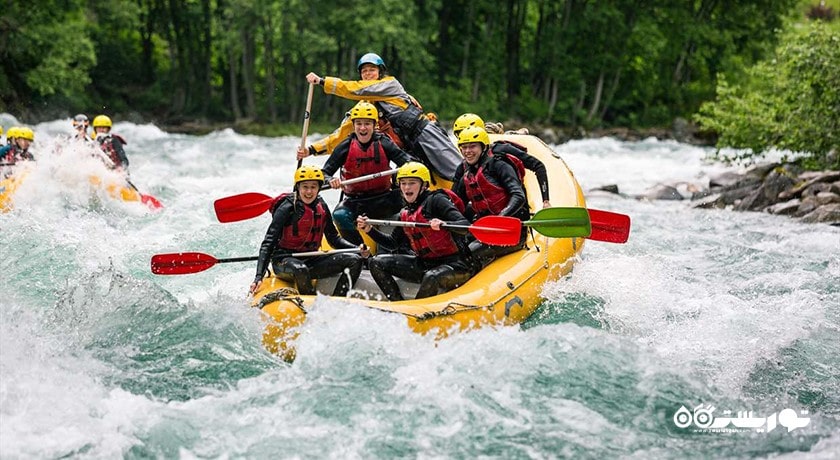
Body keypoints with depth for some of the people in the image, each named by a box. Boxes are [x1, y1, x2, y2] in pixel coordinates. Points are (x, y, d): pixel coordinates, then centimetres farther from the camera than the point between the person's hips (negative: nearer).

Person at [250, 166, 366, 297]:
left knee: (354, 260, -8)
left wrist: (357, 248, -3)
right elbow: (268, 243, -18)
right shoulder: (287, 208, -14)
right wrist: (259, 276, -28)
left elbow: (333, 238, 15)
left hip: (311, 260, 6)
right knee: (300, 269, -41)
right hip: (284, 261, -6)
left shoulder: (322, 206, 5)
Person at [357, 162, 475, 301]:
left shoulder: (435, 200, -9)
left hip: (454, 265, -8)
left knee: (431, 277, -40)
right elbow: (393, 242, 22)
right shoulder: (405, 214, 13)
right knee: (376, 263, 1)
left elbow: (465, 226, -19)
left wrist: (443, 224, -38)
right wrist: (369, 230, 9)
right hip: (425, 264, 8)